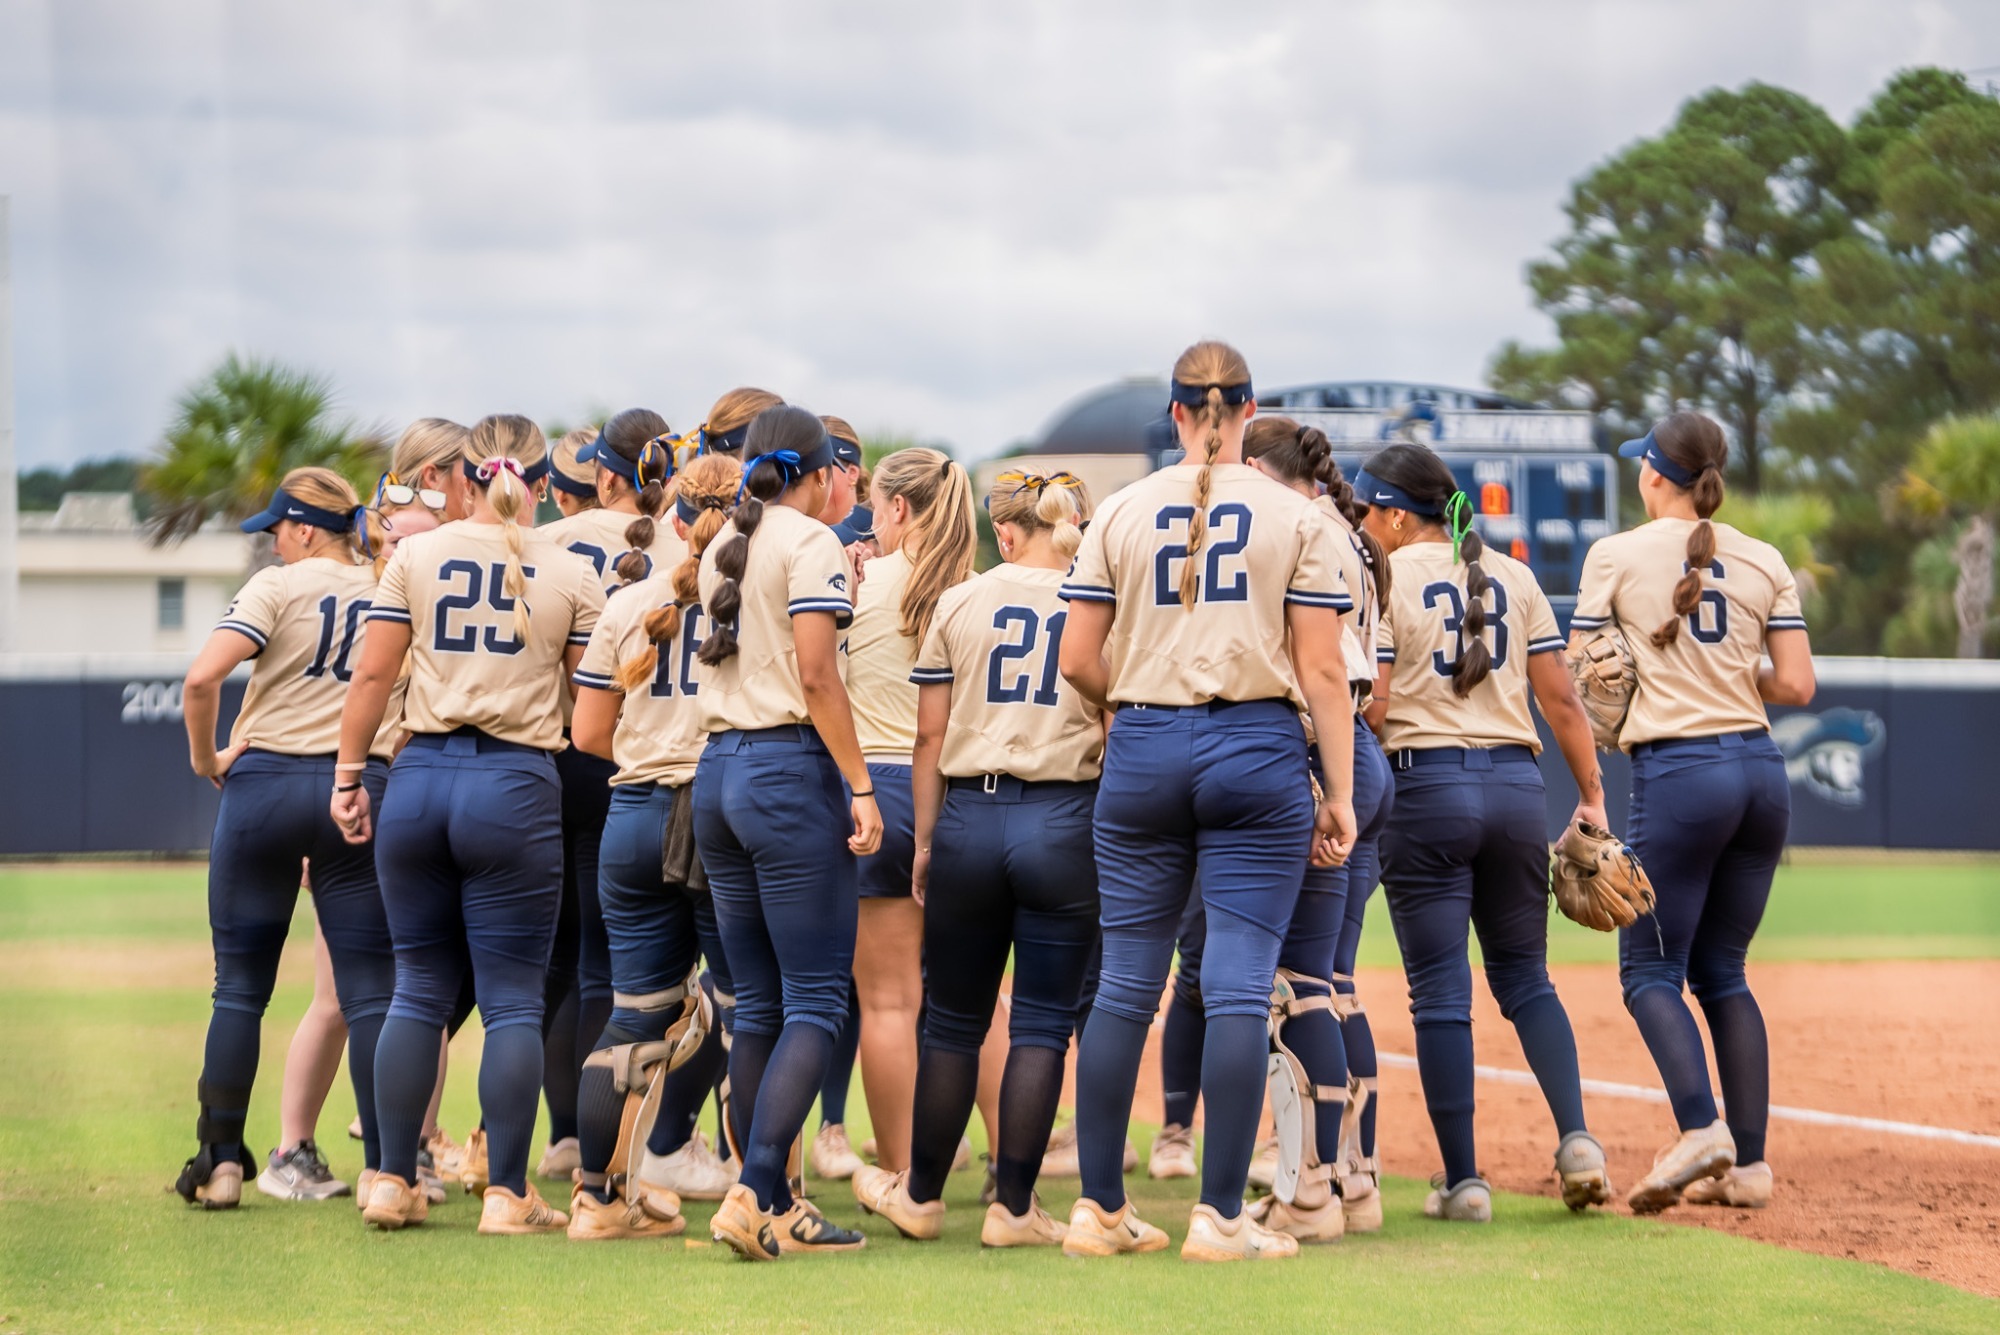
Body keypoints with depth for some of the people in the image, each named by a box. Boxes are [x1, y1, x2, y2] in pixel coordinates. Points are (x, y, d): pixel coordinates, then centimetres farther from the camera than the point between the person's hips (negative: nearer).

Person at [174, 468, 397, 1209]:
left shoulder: (280, 585, -3)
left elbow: (202, 677, -15)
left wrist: (206, 759, -2)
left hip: (264, 783, -2)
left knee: (241, 985, 7)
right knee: (371, 989, 2)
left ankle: (220, 1161, 8)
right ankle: (388, 1167, -5)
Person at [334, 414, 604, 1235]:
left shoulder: (416, 556, 2)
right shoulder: (571, 576, 1)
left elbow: (372, 677, 3)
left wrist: (346, 777, 10)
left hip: (421, 779, 2)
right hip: (517, 788, -2)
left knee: (419, 990, 12)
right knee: (512, 999, 2)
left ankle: (392, 1183, 13)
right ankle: (506, 1193, 0)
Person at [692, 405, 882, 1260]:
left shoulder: (720, 549, 16)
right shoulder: (810, 543, -7)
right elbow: (816, 676, -15)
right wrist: (860, 787, -14)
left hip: (718, 768, 8)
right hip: (790, 770, -8)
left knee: (757, 1003, 10)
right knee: (816, 1001, -6)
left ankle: (772, 1204, 8)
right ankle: (756, 1196, -18)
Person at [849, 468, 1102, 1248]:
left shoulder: (958, 605, 5)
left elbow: (931, 735, 6)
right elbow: (1117, 735, -3)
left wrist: (925, 842, 12)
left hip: (968, 817, 2)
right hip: (1064, 821, -2)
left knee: (954, 1020, 12)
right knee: (1042, 1023, 2)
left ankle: (920, 1193, 20)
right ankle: (1013, 1207, 1)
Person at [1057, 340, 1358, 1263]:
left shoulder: (1121, 512, 5)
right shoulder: (1295, 517, 1)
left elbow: (1078, 662, 2)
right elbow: (1323, 671, -3)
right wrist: (1339, 796, 0)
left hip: (1143, 748, 2)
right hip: (1257, 753, -2)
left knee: (1124, 985, 8)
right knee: (1238, 987, -2)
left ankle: (1099, 1209, 10)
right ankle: (1220, 1216, -5)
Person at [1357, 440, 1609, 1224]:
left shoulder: (1383, 579, -3)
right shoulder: (1511, 577, 11)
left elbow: (1368, 703, -12)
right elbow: (1559, 697, 7)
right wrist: (1592, 796, 11)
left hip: (1424, 785, -4)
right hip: (1516, 784, 4)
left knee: (1440, 989, 0)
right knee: (1524, 975, 14)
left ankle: (1462, 1180, -2)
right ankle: (1576, 1137, -5)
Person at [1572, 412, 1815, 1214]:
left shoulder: (1616, 556, -2)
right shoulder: (1764, 562, 8)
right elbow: (1797, 686, 4)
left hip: (1678, 773, -5)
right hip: (1762, 772, 5)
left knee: (1652, 971, 1)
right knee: (1721, 972, 13)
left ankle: (1699, 1129, -21)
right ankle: (1748, 1164, 6)